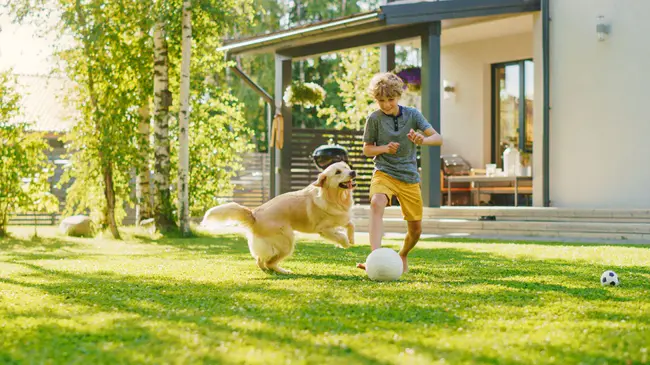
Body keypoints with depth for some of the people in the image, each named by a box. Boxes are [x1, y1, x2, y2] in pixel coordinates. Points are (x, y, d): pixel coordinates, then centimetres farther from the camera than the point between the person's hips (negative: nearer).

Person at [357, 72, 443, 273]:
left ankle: (402, 256, 39)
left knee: (416, 228, 6)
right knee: (377, 204, -35)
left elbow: (438, 138, -6)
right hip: (384, 173, -3)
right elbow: (367, 149, 5)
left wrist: (423, 140, -28)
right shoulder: (374, 119, -5)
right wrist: (384, 148, -16)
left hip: (409, 176, 3)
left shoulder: (412, 114, -2)